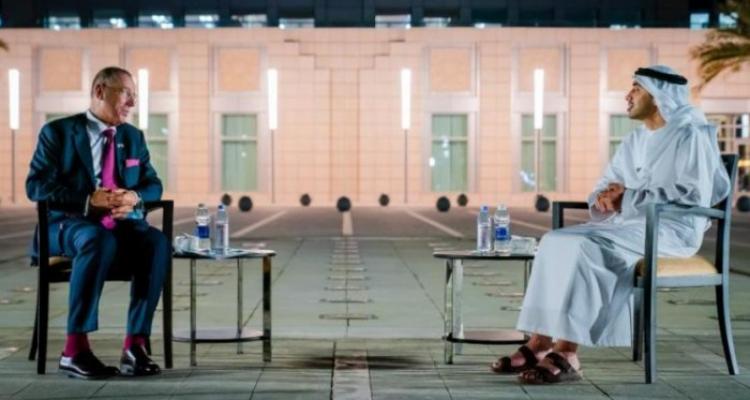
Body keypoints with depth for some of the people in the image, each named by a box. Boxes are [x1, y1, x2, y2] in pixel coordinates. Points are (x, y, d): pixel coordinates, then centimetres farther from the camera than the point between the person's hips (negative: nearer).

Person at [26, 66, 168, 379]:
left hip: (120, 225, 4)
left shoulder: (133, 137, 17)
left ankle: (135, 346, -30)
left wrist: (134, 196, -13)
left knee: (156, 242, -29)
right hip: (67, 224, -4)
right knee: (99, 240, -40)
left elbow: (153, 184, 13)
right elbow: (36, 186, -9)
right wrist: (89, 200, -23)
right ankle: (75, 348, -37)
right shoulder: (58, 132, 1)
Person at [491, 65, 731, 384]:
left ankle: (566, 353, -29)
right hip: (629, 224, 8)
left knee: (584, 248, -30)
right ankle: (540, 341, -19)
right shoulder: (636, 139, 18)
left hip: (670, 229, -8)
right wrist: (605, 196, -9)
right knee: (555, 242, -14)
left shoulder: (690, 136, -8)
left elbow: (695, 195, -18)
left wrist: (627, 198, -18)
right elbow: (608, 184, 18)